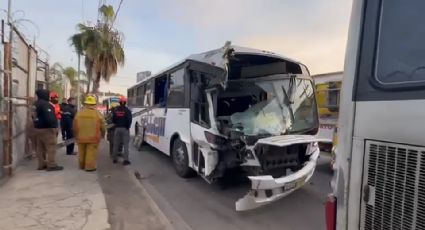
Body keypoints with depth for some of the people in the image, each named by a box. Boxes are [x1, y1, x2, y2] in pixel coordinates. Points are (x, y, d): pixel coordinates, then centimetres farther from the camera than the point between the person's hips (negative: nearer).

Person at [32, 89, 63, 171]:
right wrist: (54, 127, -19)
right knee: (51, 147, -5)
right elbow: (49, 117, -25)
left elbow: (34, 116, 21)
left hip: (38, 128, 10)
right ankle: (51, 165, -3)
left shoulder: (35, 104, 13)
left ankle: (42, 164, 21)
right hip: (47, 129, -10)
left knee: (40, 148, 14)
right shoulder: (45, 104, -18)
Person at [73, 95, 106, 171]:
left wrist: (76, 135, 21)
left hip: (81, 137, 4)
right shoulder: (98, 114, -7)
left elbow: (75, 126, 7)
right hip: (93, 138, -4)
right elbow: (103, 127, -3)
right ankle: (90, 167, 2)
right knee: (91, 152, 1)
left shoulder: (79, 113, 1)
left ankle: (82, 166, 31)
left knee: (82, 152, 17)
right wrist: (102, 134, 14)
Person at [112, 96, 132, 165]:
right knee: (126, 144, -1)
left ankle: (115, 158, 22)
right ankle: (126, 159, -7)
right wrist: (128, 127, -4)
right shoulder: (127, 110, -10)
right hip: (125, 129, -3)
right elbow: (129, 120, -17)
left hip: (117, 128, 4)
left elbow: (113, 119, 1)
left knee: (116, 144, 13)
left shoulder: (115, 109, 2)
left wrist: (116, 124, 15)